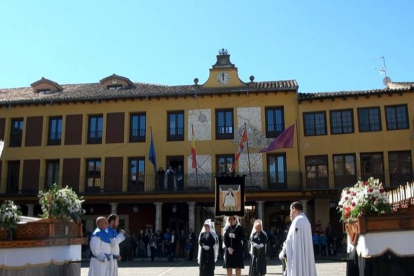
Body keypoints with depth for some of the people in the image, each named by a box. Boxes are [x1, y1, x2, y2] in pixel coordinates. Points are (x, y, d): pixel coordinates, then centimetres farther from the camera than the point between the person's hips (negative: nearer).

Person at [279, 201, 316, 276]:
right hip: (305, 256, 9)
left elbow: (290, 240, -11)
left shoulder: (297, 221, -11)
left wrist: (283, 254, 0)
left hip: (298, 257, -9)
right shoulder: (305, 220, 17)